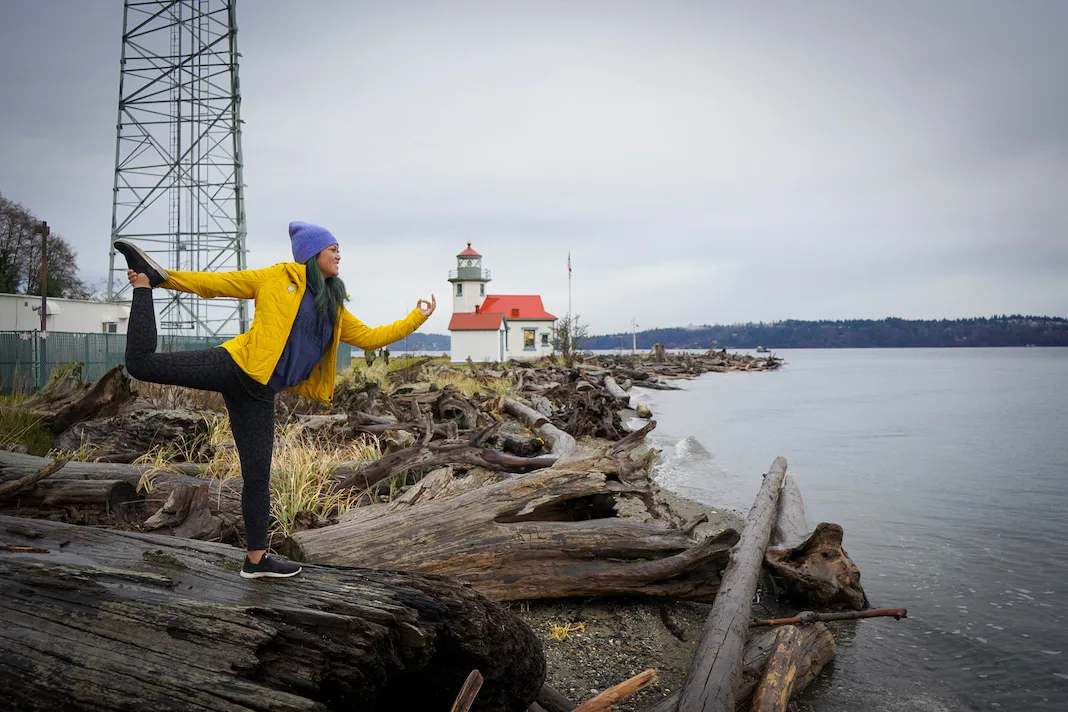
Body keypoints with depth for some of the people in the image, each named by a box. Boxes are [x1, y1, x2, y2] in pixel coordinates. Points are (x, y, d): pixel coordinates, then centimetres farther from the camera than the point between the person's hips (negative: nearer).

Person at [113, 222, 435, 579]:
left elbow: (369, 337, 22)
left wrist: (416, 319, 19)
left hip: (259, 393, 4)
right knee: (142, 363, -20)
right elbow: (216, 283, 5)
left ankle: (256, 558, 15)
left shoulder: (334, 310, 20)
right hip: (233, 364, -4)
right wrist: (165, 279, 0)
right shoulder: (278, 278, 4)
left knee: (257, 475, 4)